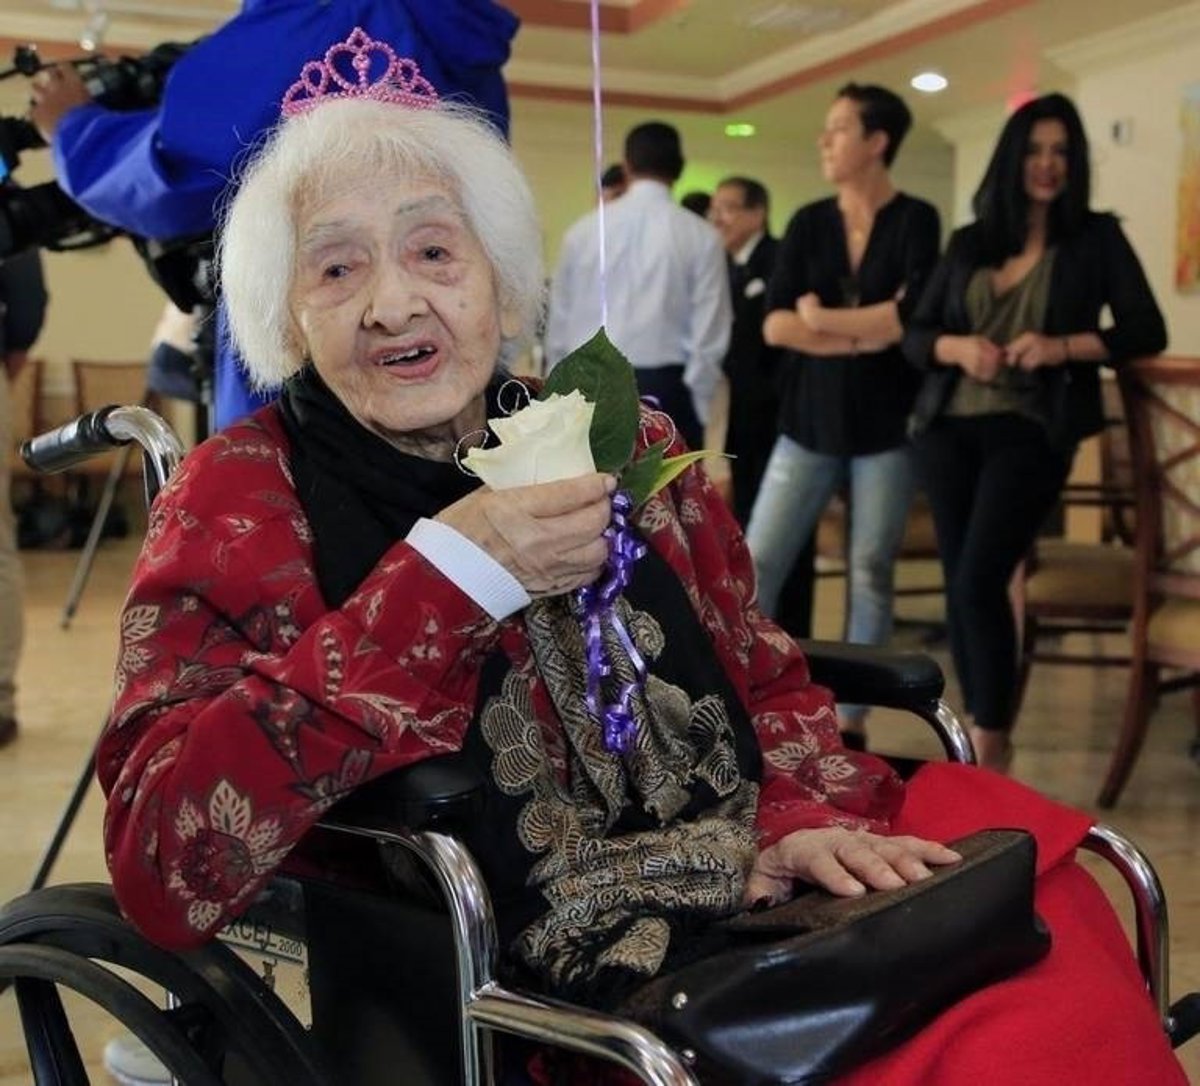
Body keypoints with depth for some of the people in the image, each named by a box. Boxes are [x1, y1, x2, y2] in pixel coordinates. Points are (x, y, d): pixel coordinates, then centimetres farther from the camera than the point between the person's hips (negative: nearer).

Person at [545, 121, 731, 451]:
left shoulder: (584, 230, 3)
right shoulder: (700, 236, -4)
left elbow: (559, 322, 5)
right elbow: (710, 333, -5)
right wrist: (698, 406, 4)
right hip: (665, 390, -2)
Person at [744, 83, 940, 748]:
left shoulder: (915, 221, -2)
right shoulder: (808, 223, 7)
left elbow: (915, 318, -15)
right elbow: (775, 325, -3)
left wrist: (821, 319, -6)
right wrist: (864, 336, -12)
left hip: (885, 425, -2)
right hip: (810, 419, 3)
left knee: (870, 573, 3)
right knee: (756, 563, -2)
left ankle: (850, 721, 13)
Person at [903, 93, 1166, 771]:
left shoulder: (1096, 238, 5)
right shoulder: (968, 243, 13)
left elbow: (1147, 331, 0)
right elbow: (915, 335, 11)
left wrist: (1064, 346, -15)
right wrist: (957, 347, -10)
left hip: (1032, 431, -4)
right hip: (949, 428, 4)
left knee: (981, 581, -16)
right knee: (959, 584, 3)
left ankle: (991, 743, -4)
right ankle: (982, 734, 16)